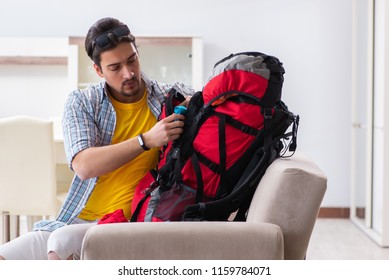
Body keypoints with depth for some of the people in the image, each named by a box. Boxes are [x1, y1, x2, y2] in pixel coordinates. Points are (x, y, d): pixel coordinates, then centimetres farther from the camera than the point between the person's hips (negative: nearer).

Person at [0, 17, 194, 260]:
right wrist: (146, 140, -25)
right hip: (78, 221, 3)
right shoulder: (81, 102, 3)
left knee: (62, 240, -31)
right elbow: (83, 166, -13)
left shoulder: (171, 97, 3)